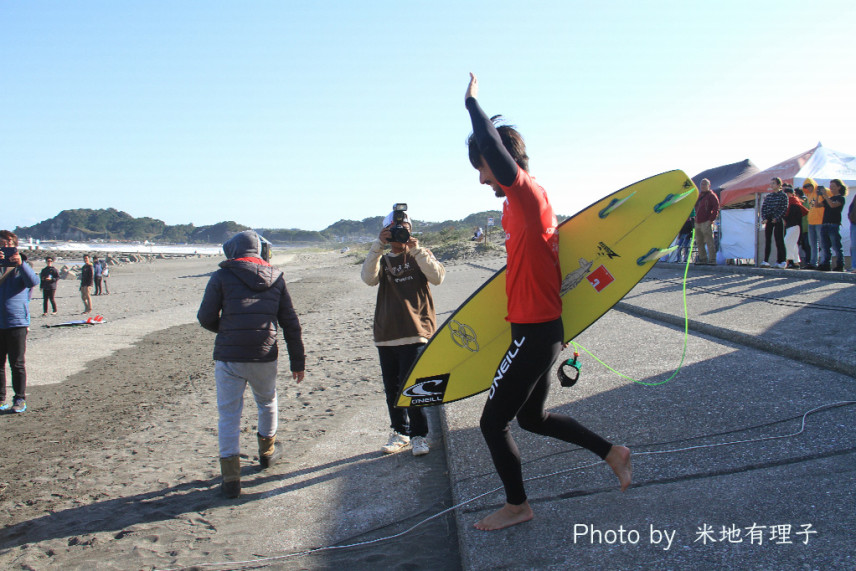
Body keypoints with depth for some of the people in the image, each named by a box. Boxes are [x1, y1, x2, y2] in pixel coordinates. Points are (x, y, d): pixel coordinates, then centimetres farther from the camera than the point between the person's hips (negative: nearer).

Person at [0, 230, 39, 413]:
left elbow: (33, 281, -13)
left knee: (17, 364, 3)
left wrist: (20, 263, -27)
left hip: (17, 323, -2)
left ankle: (20, 399, 10)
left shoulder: (21, 267, 6)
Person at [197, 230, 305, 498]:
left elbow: (206, 318, -2)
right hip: (265, 356, 3)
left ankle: (231, 478, 3)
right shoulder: (276, 278, 8)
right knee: (267, 403, 26)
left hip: (229, 357, -3)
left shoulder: (222, 277, -1)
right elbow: (291, 323, 9)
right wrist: (298, 361, 14)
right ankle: (267, 451, 44)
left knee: (229, 415, 5)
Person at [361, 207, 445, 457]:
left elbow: (437, 277, -10)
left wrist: (416, 249, -18)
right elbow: (369, 278, -9)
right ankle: (400, 433, 24)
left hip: (415, 333, -4)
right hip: (386, 336, 4)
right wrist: (378, 245, -18)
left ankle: (419, 435, 5)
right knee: (392, 389, 9)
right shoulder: (382, 260, 14)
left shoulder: (419, 257, 9)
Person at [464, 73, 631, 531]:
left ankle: (516, 506, 18)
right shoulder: (522, 204, 12)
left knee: (493, 421, 2)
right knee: (532, 417, 23)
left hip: (534, 334, -10)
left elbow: (493, 145, -30)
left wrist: (472, 102, -15)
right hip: (540, 329, 10)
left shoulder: (528, 194, -16)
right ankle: (612, 453, 29)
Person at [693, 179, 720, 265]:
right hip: (698, 223, 8)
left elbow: (716, 209, -12)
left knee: (709, 242, -10)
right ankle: (703, 259, 19)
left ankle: (712, 260, -9)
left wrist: (711, 220, -17)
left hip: (706, 223, -8)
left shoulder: (711, 196, -5)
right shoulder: (699, 195, 19)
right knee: (699, 242, 11)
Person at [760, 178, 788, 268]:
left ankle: (780, 261, 1)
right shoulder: (768, 196, 14)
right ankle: (765, 261, 1)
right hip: (768, 220, 5)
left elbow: (784, 208, -6)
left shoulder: (783, 195, 0)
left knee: (779, 241, -3)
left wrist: (776, 218, -14)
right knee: (767, 240, 1)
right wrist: (764, 218, -3)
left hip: (778, 220, -5)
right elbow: (763, 208, 11)